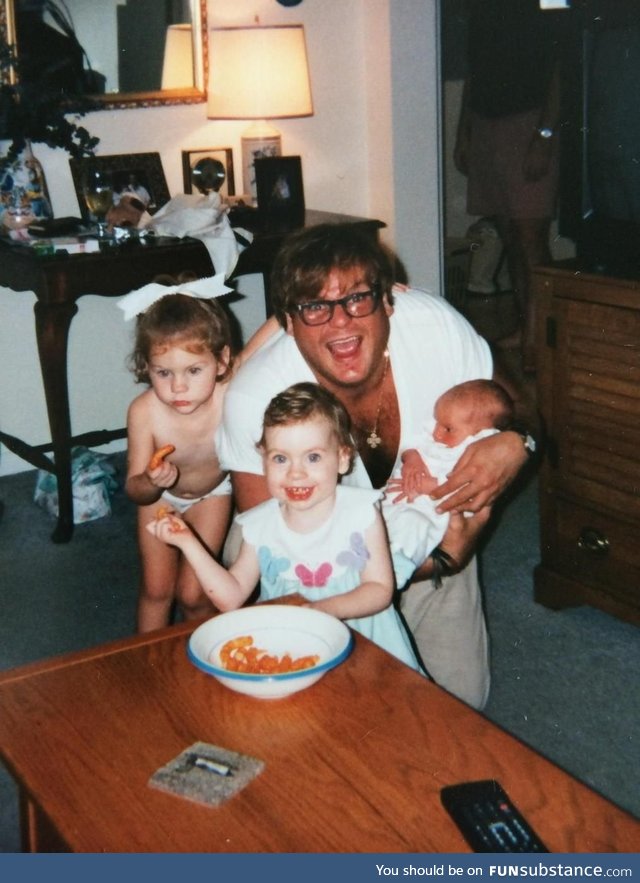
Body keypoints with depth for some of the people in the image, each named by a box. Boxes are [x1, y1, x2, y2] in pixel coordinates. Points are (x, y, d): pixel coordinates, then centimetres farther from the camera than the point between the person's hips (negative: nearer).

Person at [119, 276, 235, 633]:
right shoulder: (145, 411, -36)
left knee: (193, 593, 0)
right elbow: (134, 490, -27)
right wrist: (150, 482, -46)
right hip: (160, 495, 1)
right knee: (156, 588, 9)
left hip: (212, 493, 0)